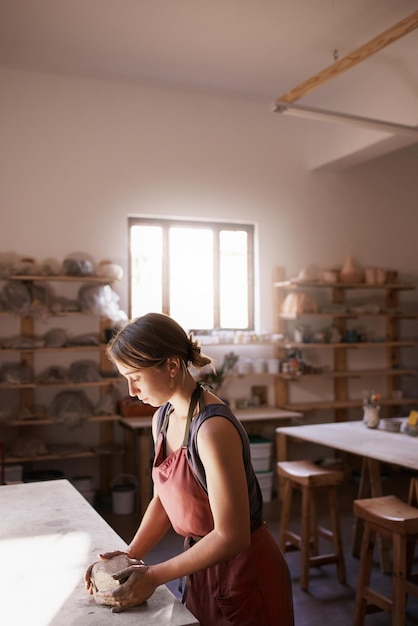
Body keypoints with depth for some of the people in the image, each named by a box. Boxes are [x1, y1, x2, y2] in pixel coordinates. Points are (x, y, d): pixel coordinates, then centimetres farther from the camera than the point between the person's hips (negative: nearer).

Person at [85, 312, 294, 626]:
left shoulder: (212, 428, -29)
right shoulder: (162, 418, -3)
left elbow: (231, 536, -27)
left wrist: (154, 576, -21)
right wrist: (132, 555, -5)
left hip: (245, 576, -7)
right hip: (204, 564, 7)